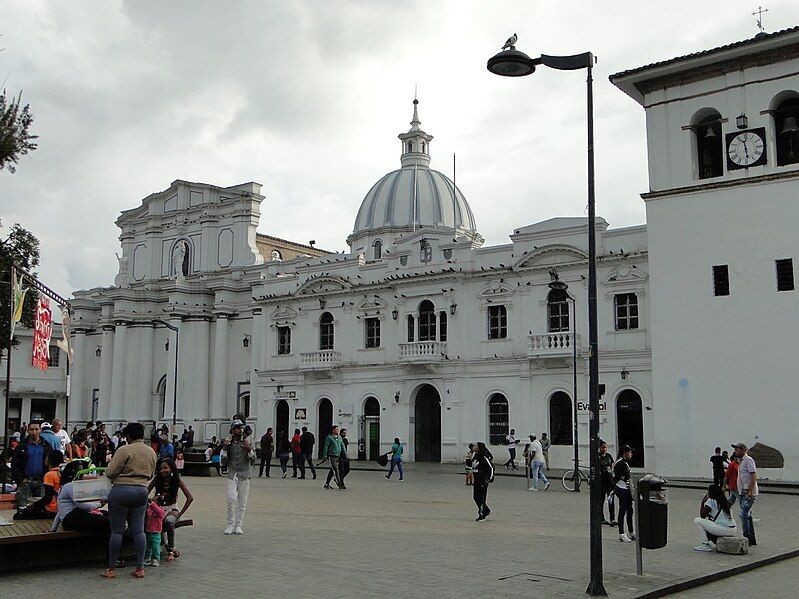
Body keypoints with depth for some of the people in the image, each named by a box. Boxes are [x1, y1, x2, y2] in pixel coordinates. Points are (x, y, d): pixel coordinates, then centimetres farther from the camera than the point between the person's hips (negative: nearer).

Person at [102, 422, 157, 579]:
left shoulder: (124, 450, -11)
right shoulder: (151, 452, 8)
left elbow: (110, 473, -11)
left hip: (122, 491, -5)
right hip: (142, 491, 5)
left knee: (117, 530, 2)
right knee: (138, 531, 8)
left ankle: (111, 568, 8)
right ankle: (140, 568, 7)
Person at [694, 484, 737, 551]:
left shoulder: (711, 501, -6)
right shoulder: (724, 501, 18)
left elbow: (702, 515, -5)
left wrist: (702, 502, 2)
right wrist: (710, 516, 26)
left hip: (723, 529, -9)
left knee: (697, 520, -2)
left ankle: (705, 544, -1)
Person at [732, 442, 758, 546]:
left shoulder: (748, 460, -12)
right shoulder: (741, 461, 17)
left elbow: (754, 476, -19)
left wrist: (750, 491, -24)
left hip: (749, 493, -10)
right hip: (743, 493, 10)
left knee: (744, 515, -13)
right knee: (747, 515, 12)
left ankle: (747, 539, -11)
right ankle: (752, 540, 18)